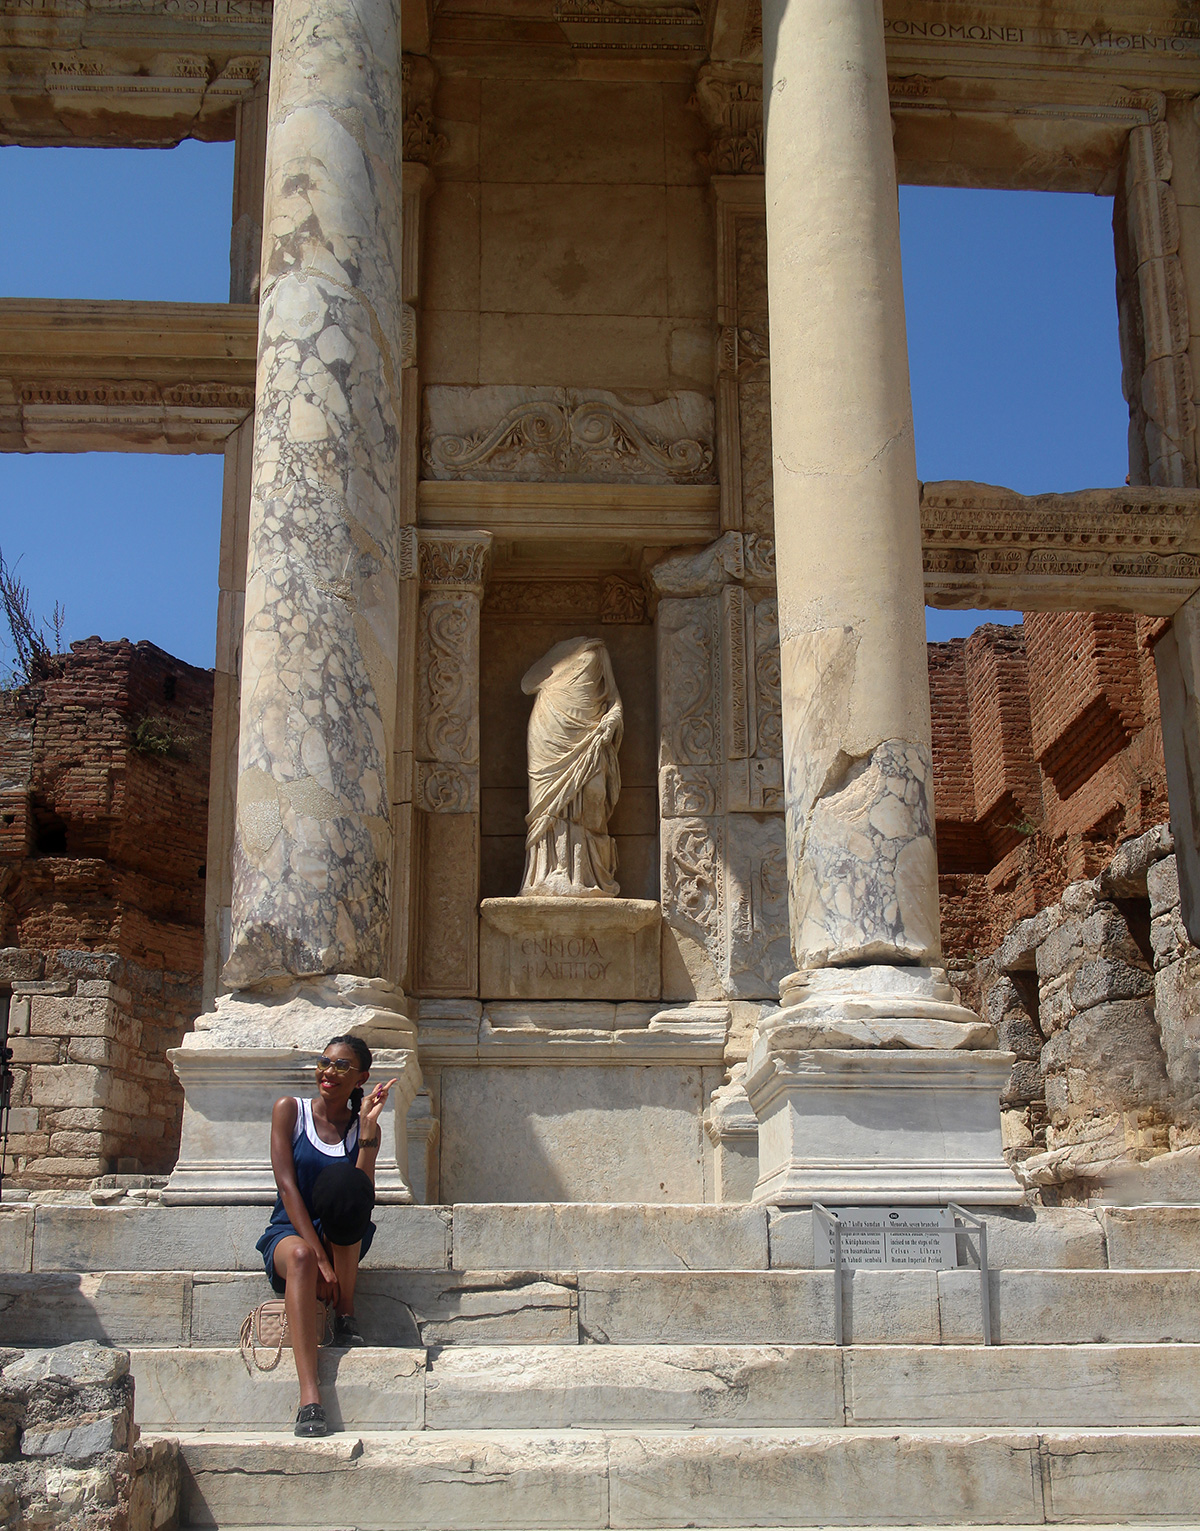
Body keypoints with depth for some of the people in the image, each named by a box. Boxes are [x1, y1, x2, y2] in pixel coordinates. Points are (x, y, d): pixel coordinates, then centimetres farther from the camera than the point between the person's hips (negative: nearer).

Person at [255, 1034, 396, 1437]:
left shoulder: (362, 1128, 5)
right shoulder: (290, 1109, 1)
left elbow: (363, 1199, -11)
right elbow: (287, 1187, -11)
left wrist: (368, 1127, -19)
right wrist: (320, 1258, -22)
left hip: (344, 1242, 1)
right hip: (289, 1232, -1)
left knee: (344, 1181, -31)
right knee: (301, 1257, -38)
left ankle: (345, 1315, -18)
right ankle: (309, 1399, -47)